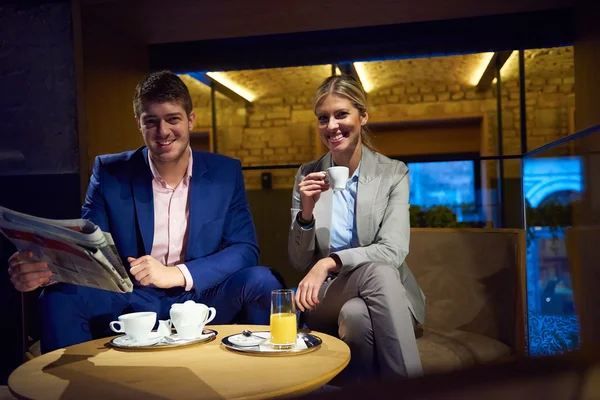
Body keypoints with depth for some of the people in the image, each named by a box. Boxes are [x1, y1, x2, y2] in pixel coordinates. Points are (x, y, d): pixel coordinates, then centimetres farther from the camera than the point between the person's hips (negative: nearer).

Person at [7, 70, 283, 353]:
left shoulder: (226, 172, 0)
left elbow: (246, 249, -6)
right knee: (60, 295, -26)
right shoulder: (110, 172, 0)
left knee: (261, 282, -26)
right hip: (131, 303, 0)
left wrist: (177, 274, -20)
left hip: (202, 298, 1)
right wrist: (45, 269, -28)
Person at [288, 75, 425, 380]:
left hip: (386, 296, -1)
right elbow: (299, 261, 0)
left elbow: (392, 251, -14)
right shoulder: (308, 176, 2)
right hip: (327, 297, 1)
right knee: (377, 272, -32)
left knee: (356, 314, -36)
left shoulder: (394, 173, -3)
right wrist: (306, 211, -18)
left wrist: (330, 262, -27)